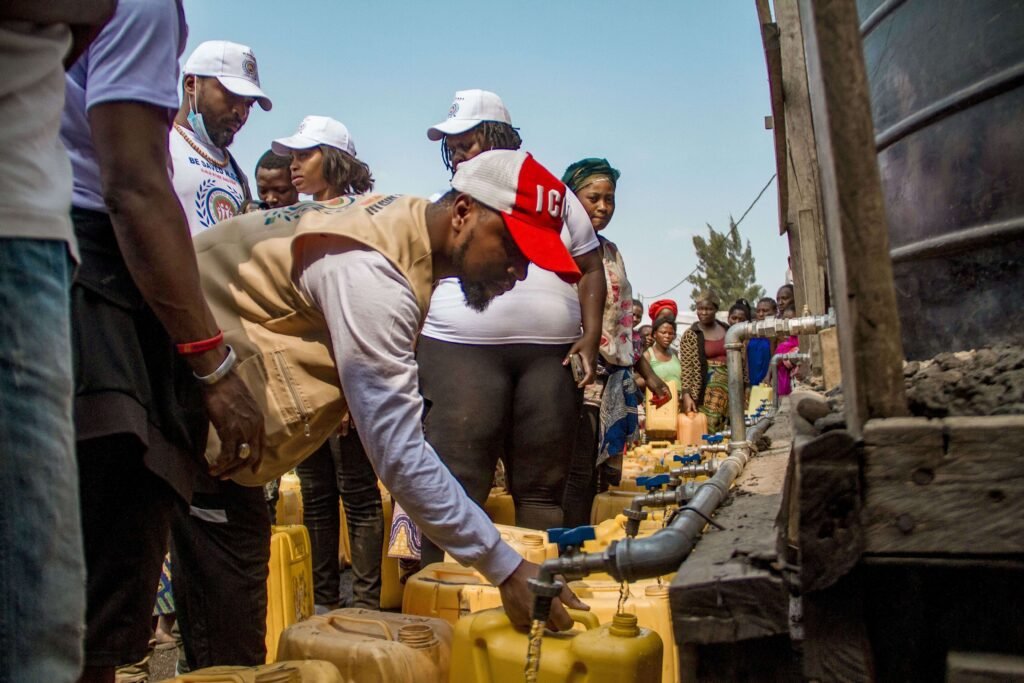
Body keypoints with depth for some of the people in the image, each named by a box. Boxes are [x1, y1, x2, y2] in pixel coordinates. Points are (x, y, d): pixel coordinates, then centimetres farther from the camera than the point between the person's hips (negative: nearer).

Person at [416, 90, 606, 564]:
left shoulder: (554, 196, 16)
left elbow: (590, 269, 15)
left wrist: (590, 336, 1)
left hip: (549, 355, 1)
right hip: (460, 351, -1)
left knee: (543, 488, 5)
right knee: (456, 485, -7)